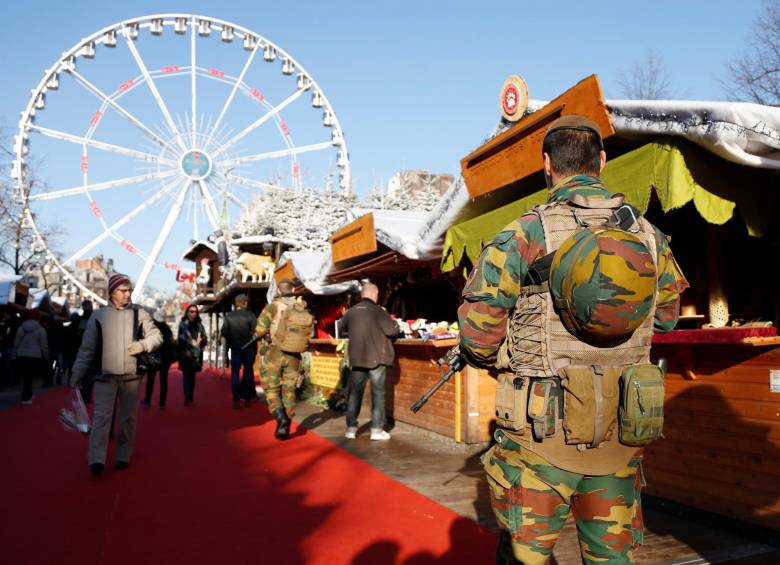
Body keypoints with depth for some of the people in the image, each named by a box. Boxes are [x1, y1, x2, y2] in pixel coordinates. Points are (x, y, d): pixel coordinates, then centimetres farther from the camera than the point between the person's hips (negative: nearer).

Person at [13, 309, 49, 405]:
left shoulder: (21, 328, 8)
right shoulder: (40, 329, -4)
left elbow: (16, 343, 12)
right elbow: (44, 346, -4)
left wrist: (15, 356, 20)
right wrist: (46, 357, 10)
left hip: (21, 356, 4)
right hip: (35, 356, -4)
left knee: (25, 377, 10)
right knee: (29, 378, 0)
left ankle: (28, 396, 18)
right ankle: (25, 398, 0)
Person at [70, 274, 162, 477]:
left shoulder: (139, 314, 4)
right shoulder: (98, 316, 2)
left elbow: (157, 336, 7)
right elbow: (87, 348, 5)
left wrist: (143, 345, -14)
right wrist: (77, 375, 3)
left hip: (131, 375, 2)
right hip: (105, 375, -1)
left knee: (128, 417, 8)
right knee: (101, 416, -10)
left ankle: (123, 456, 20)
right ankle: (96, 460, -12)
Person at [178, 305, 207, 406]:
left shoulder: (199, 325, 11)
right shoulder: (183, 324, 1)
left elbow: (204, 338, 9)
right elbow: (182, 338, -6)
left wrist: (198, 342, -10)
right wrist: (192, 343, -10)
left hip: (196, 354, 4)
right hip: (185, 353, -4)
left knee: (192, 375, 9)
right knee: (186, 375, -8)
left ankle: (190, 397, 15)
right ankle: (187, 398, -13)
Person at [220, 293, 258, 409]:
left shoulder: (229, 316, -3)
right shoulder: (250, 315, -10)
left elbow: (223, 332, -7)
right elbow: (255, 332, -15)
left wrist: (231, 339, 11)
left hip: (235, 348, 1)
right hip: (248, 348, -1)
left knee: (235, 373, 6)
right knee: (248, 372, 11)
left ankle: (236, 400, 2)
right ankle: (248, 399, 13)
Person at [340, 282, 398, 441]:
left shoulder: (351, 312, 3)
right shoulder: (377, 310, -11)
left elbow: (342, 330, 16)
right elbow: (393, 330, -14)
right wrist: (391, 321, 6)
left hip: (357, 358, 4)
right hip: (376, 358, -4)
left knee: (354, 393, 11)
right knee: (378, 394, 4)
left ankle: (351, 428, 13)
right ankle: (377, 430, 4)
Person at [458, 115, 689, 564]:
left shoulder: (525, 236, -12)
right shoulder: (648, 235, 2)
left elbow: (478, 329, -11)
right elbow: (666, 316, 16)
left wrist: (495, 358, 10)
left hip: (544, 427, -4)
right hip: (620, 429, 4)